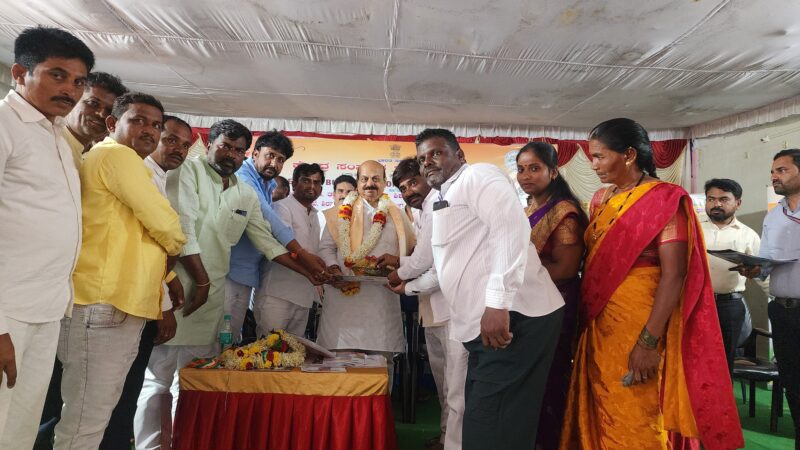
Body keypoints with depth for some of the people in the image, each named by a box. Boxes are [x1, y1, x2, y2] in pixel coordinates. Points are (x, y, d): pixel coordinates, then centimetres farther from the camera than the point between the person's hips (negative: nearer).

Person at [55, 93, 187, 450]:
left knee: (97, 412, 16)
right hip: (104, 306, -10)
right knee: (86, 420, -3)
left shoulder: (130, 165, 23)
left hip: (121, 305, 10)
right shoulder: (117, 155, -7)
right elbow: (162, 221, -13)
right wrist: (175, 246, 9)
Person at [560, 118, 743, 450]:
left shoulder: (664, 200, -10)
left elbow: (674, 275, -17)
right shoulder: (601, 199, 10)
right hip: (599, 325, 7)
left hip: (638, 327, -6)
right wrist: (583, 317, 9)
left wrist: (648, 342, -21)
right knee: (599, 416, 15)